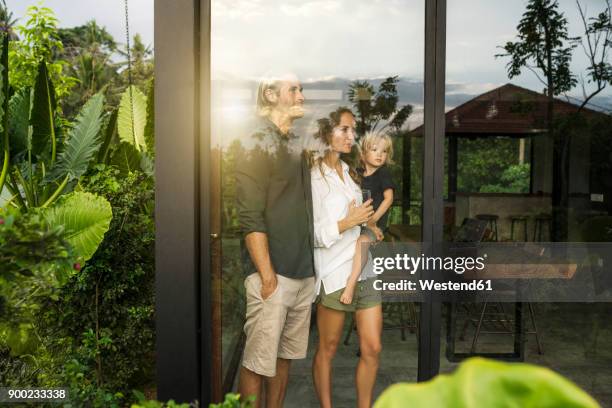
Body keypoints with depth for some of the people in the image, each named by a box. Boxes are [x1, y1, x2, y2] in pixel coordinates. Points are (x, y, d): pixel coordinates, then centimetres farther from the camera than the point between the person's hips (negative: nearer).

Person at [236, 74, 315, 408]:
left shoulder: (296, 145, 16)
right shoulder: (256, 143, -7)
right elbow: (250, 217, -14)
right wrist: (267, 275, -17)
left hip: (304, 272, 7)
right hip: (274, 273, -7)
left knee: (284, 356, 15)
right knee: (258, 362, 0)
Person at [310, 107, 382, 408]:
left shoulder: (349, 172, 14)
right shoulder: (314, 176, -9)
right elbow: (310, 234, -14)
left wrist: (367, 221, 14)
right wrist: (347, 223, -19)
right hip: (334, 272, -7)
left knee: (372, 349, 7)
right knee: (327, 349, 7)